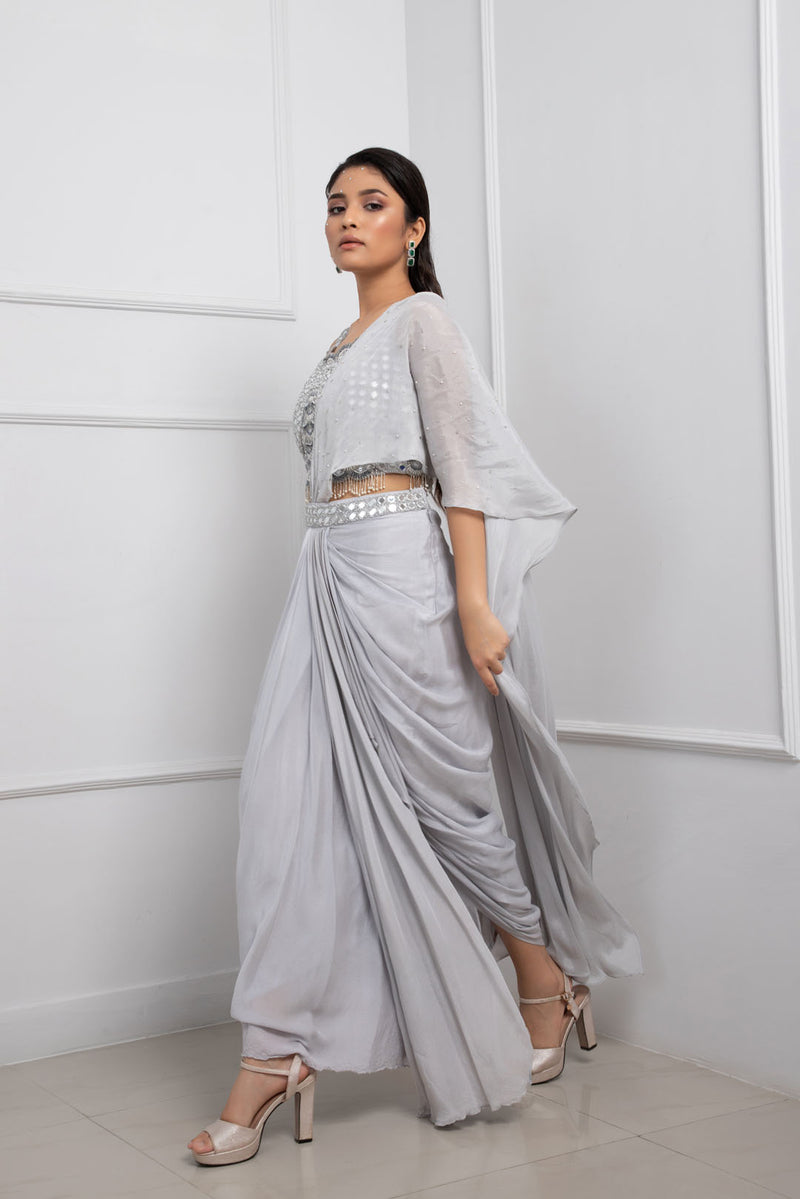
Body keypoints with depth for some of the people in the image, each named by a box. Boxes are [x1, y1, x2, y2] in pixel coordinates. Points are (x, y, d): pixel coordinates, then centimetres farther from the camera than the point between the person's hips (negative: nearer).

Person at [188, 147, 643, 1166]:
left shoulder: (422, 320, 0)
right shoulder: (342, 346, 23)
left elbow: (458, 466, -10)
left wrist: (474, 604, -19)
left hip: (402, 567, -8)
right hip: (330, 576, 8)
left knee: (441, 790, 0)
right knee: (292, 801, -2)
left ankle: (549, 977, 22)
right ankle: (276, 1054, -1)